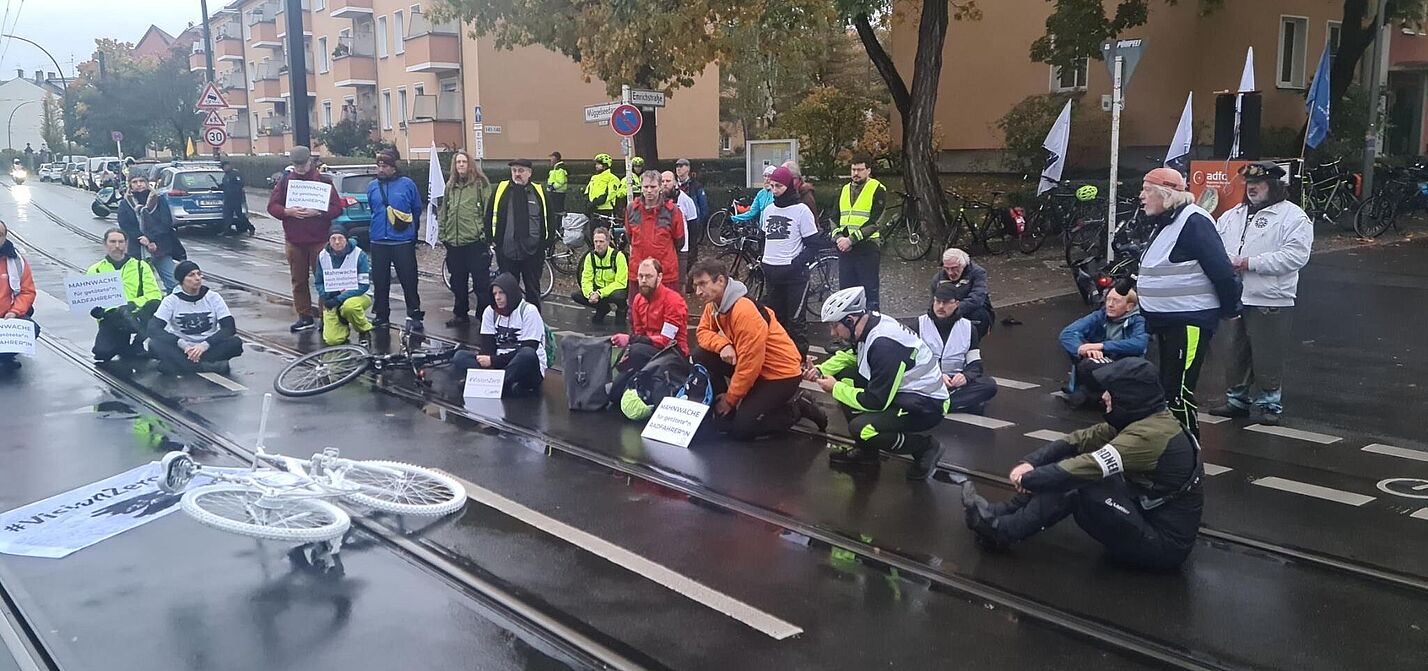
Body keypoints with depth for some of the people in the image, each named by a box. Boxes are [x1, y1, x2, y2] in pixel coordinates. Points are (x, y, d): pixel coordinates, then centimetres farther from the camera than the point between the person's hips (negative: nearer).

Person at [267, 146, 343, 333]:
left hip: (319, 240, -3)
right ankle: (305, 316, 16)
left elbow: (337, 209, -5)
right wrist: (288, 212, -14)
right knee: (299, 281, 8)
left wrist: (317, 212, -20)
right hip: (294, 240, 3)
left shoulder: (324, 181, 0)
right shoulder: (285, 181, 8)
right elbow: (272, 206, 6)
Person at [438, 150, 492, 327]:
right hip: (454, 241, 6)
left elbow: (488, 210, -6)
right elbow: (443, 212, 20)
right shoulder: (450, 186, 15)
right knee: (458, 282, 14)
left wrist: (486, 233, -11)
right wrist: (442, 234, 14)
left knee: (481, 281, -3)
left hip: (475, 241, -6)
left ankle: (484, 315, 5)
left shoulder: (480, 183, -2)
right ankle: (460, 314, 25)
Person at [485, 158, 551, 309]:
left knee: (533, 290, 9)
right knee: (508, 290, 8)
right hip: (507, 252, 0)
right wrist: (491, 239, 2)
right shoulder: (501, 190, 2)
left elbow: (549, 220, 8)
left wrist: (548, 242, 2)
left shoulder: (539, 192, 2)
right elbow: (489, 216, 7)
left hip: (532, 251, 0)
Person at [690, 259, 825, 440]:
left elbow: (749, 365, -26)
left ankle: (797, 408, 3)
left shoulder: (745, 311, -29)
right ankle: (723, 410, 5)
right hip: (753, 365, 8)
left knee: (740, 430, -14)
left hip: (781, 374, -8)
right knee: (702, 357, -5)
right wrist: (722, 345, -17)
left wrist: (730, 399, -14)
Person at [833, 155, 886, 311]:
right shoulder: (845, 189, 16)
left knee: (869, 292, -1)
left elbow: (874, 222, -14)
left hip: (867, 249, -6)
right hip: (845, 250, 6)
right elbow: (835, 218, 14)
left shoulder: (877, 190, -4)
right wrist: (838, 237, -6)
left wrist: (851, 239, -18)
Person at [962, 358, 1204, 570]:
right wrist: (1030, 463, -11)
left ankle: (1002, 531, -7)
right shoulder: (1141, 420, 3)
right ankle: (1001, 515, 4)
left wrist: (1028, 479, -17)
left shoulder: (1150, 433, -26)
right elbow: (1079, 440, 3)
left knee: (1080, 484, -20)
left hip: (1165, 544, -9)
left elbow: (1089, 466, -29)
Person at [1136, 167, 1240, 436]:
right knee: (1167, 387, 16)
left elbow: (1222, 271, -18)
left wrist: (1230, 309, -9)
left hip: (1189, 323, -10)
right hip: (1165, 321, 10)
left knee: (1179, 392, -11)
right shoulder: (1164, 223, 15)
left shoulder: (1194, 222, -17)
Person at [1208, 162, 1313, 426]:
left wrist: (1252, 263, -19)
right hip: (1234, 299, 7)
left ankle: (1269, 403, 10)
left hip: (1271, 302, -6)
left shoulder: (1292, 216, -5)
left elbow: (1296, 255, -17)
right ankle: (1237, 399, 26)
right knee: (1237, 354, 15)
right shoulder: (1232, 216, 16)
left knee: (1267, 357, -2)